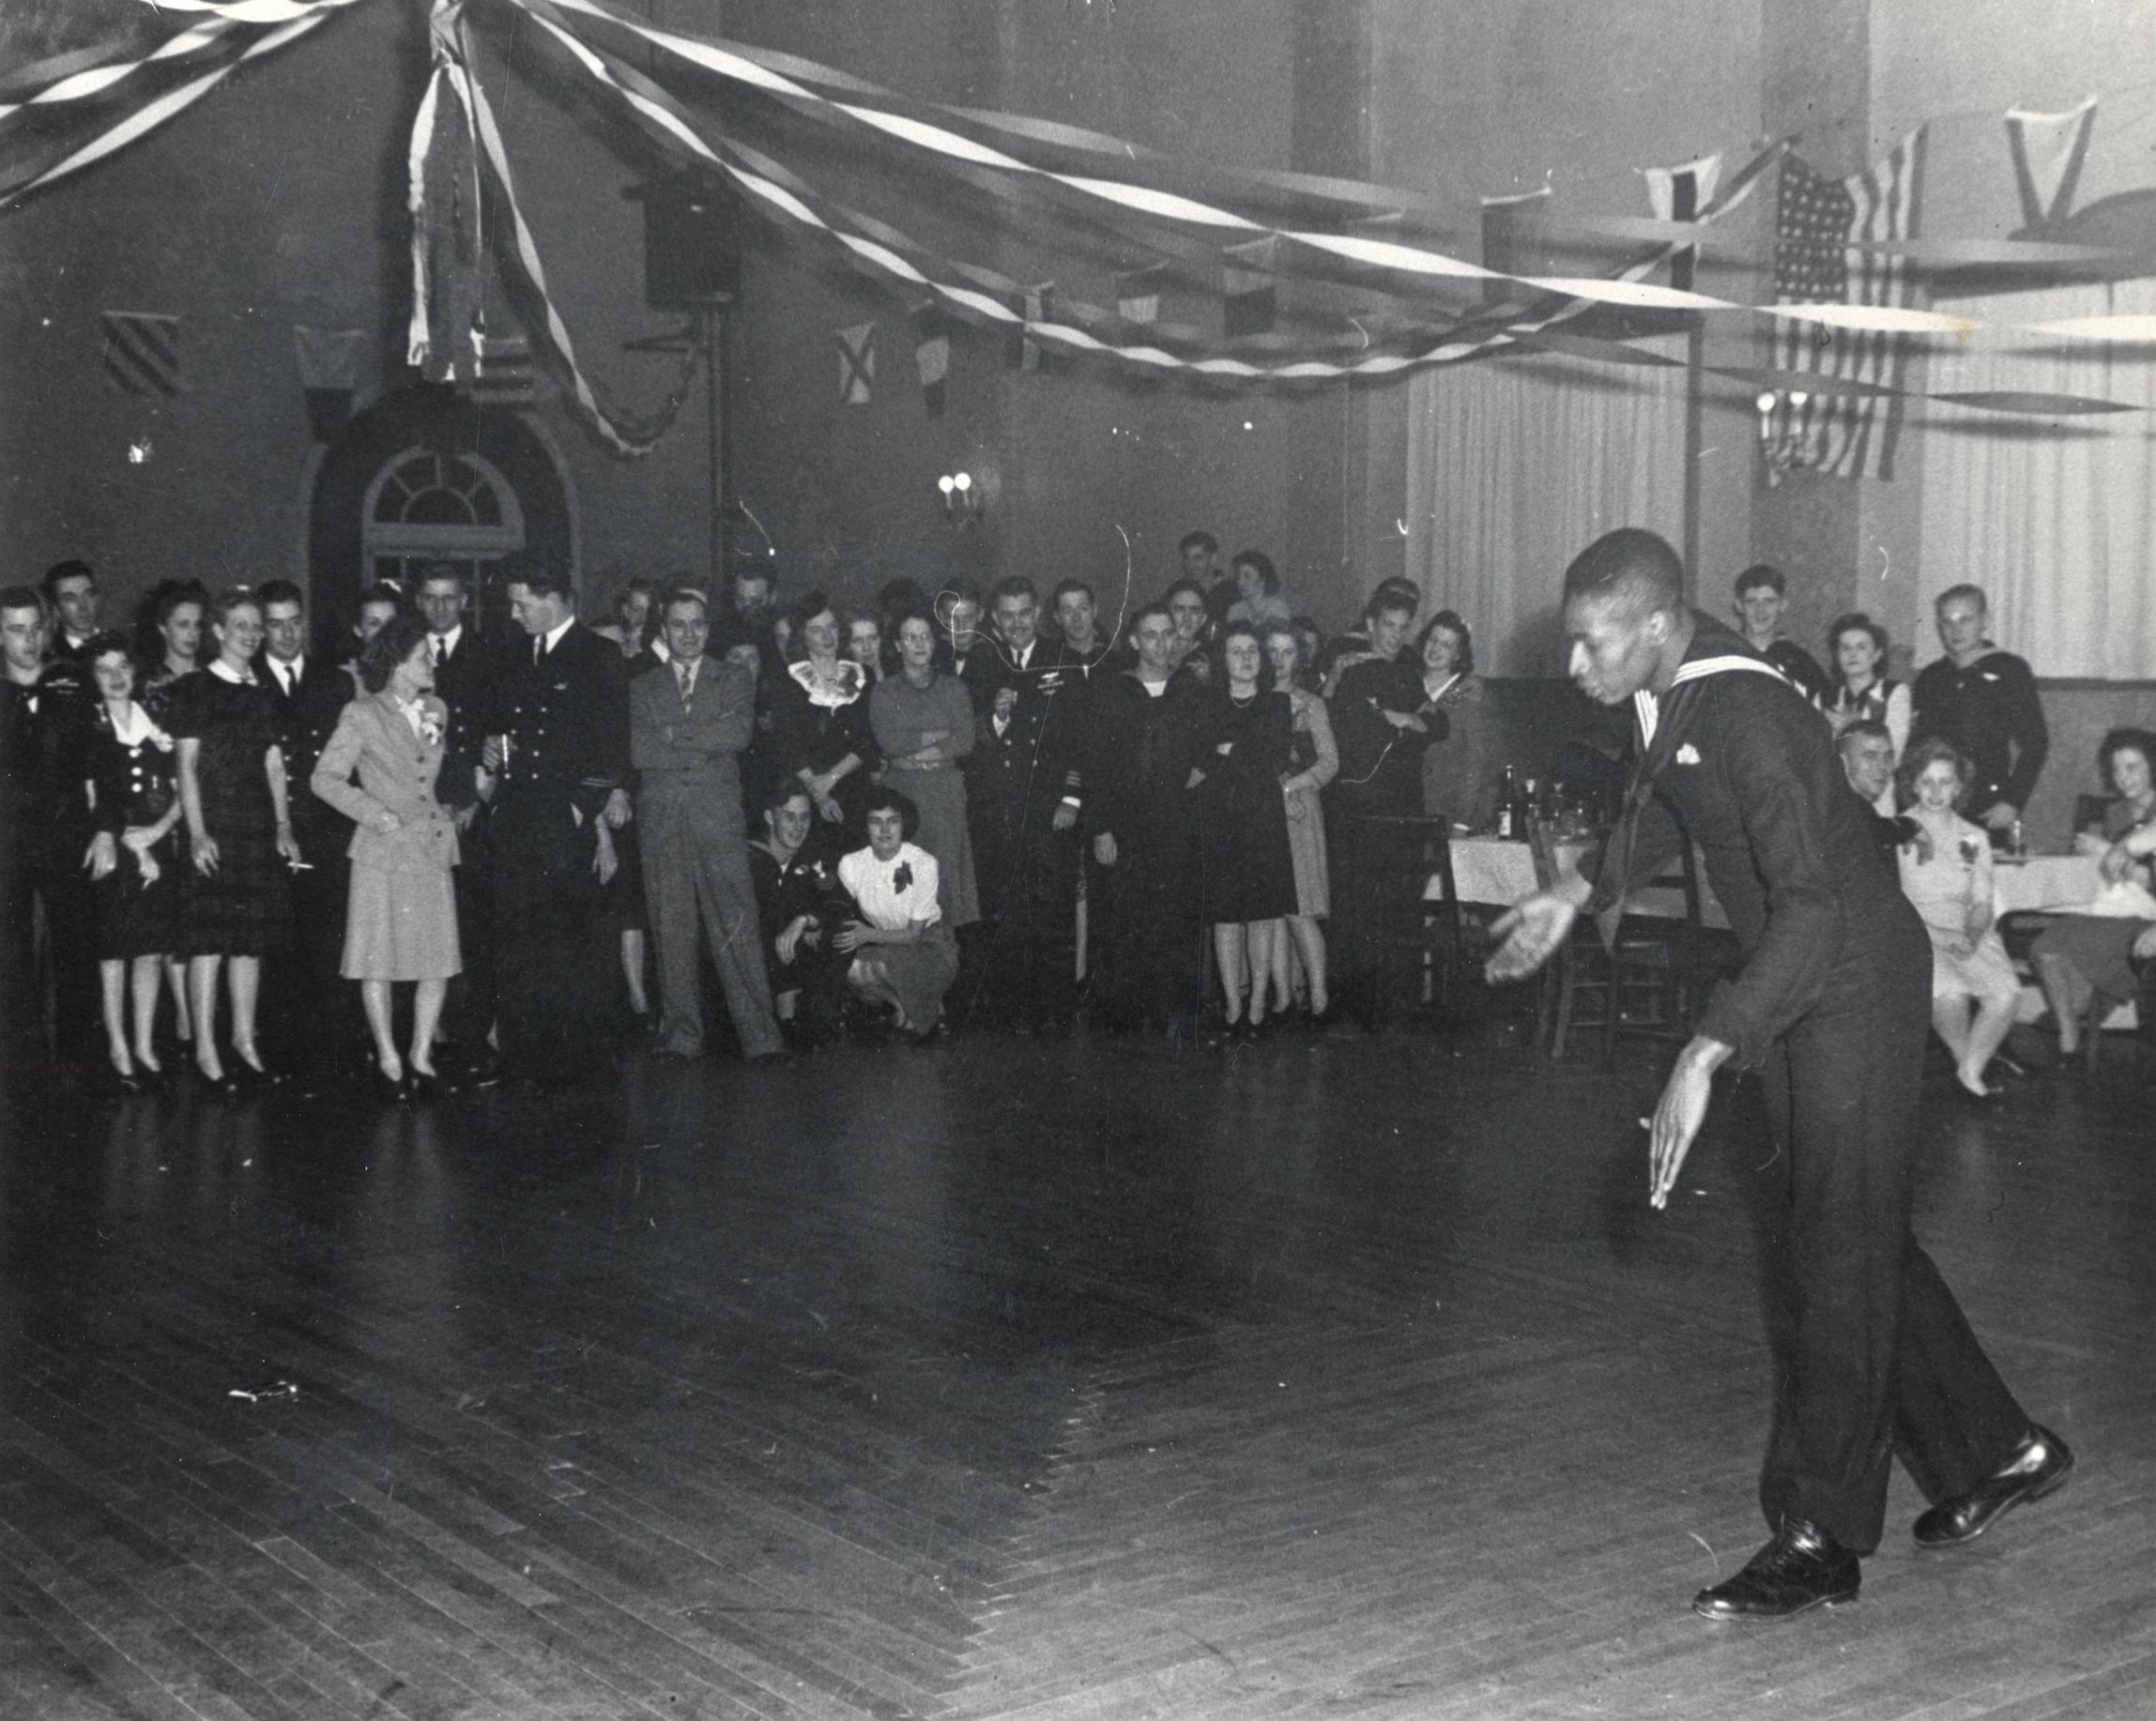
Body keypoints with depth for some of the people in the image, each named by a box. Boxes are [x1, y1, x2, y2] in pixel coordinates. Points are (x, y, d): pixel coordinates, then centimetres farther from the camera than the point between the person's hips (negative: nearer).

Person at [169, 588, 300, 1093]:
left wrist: (283, 827, 5)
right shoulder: (194, 691, -1)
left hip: (260, 833, 5)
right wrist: (197, 833, -13)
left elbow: (274, 765, 14)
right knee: (210, 940, -6)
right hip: (214, 832, -5)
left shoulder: (262, 696, 14)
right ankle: (205, 1048, -1)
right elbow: (187, 765, -5)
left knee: (252, 939, 8)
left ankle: (245, 1039, 17)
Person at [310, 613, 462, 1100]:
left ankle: (421, 1055, 14)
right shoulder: (362, 715, -5)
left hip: (433, 849, 5)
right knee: (379, 961, 1)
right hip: (383, 853, -5)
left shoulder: (437, 710, 12)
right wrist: (375, 813, -13)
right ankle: (388, 1059, 11)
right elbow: (324, 777, -7)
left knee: (440, 959, 2)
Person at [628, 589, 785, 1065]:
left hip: (719, 819, -1)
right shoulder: (641, 687, 14)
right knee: (672, 933, 1)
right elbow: (636, 749, -1)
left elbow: (740, 734, -5)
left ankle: (759, 1035, -7)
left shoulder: (735, 679, 12)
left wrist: (673, 732, -5)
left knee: (736, 928, -7)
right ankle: (682, 1037, 7)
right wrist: (707, 744, -4)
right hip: (661, 822, 1)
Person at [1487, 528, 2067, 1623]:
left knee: (1833, 1259, -4)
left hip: (1856, 988, -9)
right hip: (1795, 992, 9)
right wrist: (1582, 897, 15)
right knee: (1860, 1239, 17)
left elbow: (1810, 909, -40)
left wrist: (1705, 1055, -45)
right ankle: (1993, 1452, 32)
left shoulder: (1748, 720, -30)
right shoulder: (1667, 695, -2)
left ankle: (1820, 1540, 6)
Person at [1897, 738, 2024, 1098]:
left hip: (1969, 936, 4)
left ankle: (1971, 1071, -5)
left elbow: (1983, 903, 11)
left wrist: (1972, 934, -12)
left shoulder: (1974, 839, 15)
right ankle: (1966, 1061, -6)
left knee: (2007, 993, -25)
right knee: (1950, 994, -34)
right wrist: (1939, 933, -18)